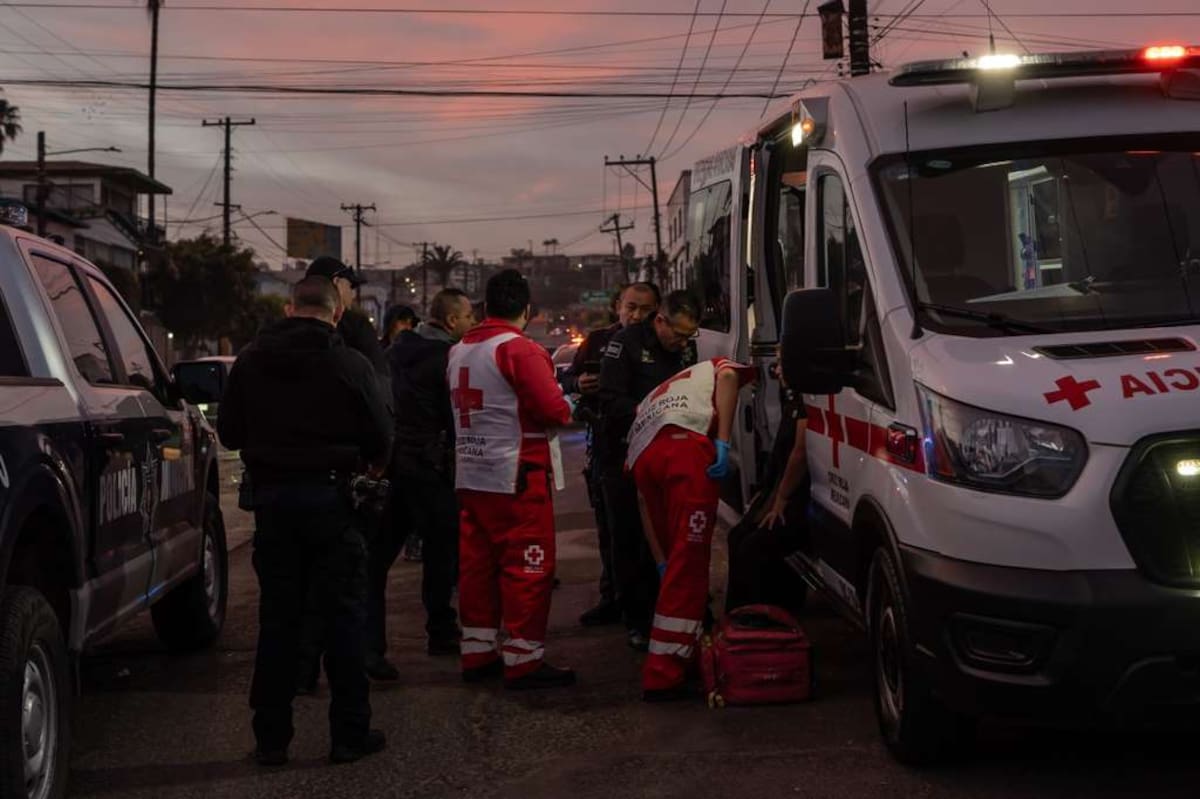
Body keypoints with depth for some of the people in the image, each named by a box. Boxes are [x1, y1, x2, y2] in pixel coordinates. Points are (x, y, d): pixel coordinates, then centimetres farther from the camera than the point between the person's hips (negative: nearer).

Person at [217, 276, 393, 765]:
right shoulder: (348, 364, -8)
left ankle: (271, 736, 13)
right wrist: (372, 463, 19)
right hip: (328, 495, -3)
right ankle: (350, 733, 9)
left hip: (271, 496, 3)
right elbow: (380, 436, -3)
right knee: (342, 614, 5)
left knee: (277, 615, 10)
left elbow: (228, 431, 8)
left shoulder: (251, 361, 2)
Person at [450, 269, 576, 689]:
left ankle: (477, 653, 19)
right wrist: (567, 406, 0)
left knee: (477, 564, 12)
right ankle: (524, 660, 0)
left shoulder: (459, 351, 9)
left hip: (471, 476, 8)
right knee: (527, 566, -2)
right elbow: (553, 409, -20)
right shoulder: (520, 349, -15)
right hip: (517, 477, -8)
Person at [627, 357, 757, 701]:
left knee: (677, 562, 23)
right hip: (687, 447, -5)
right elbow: (728, 376, 3)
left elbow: (644, 503, 34)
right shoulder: (715, 368, 34)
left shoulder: (649, 403, 42)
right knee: (688, 564, -4)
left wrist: (661, 563, 33)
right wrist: (723, 442, -3)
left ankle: (687, 652, 33)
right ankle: (663, 676, -8)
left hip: (643, 456, 5)